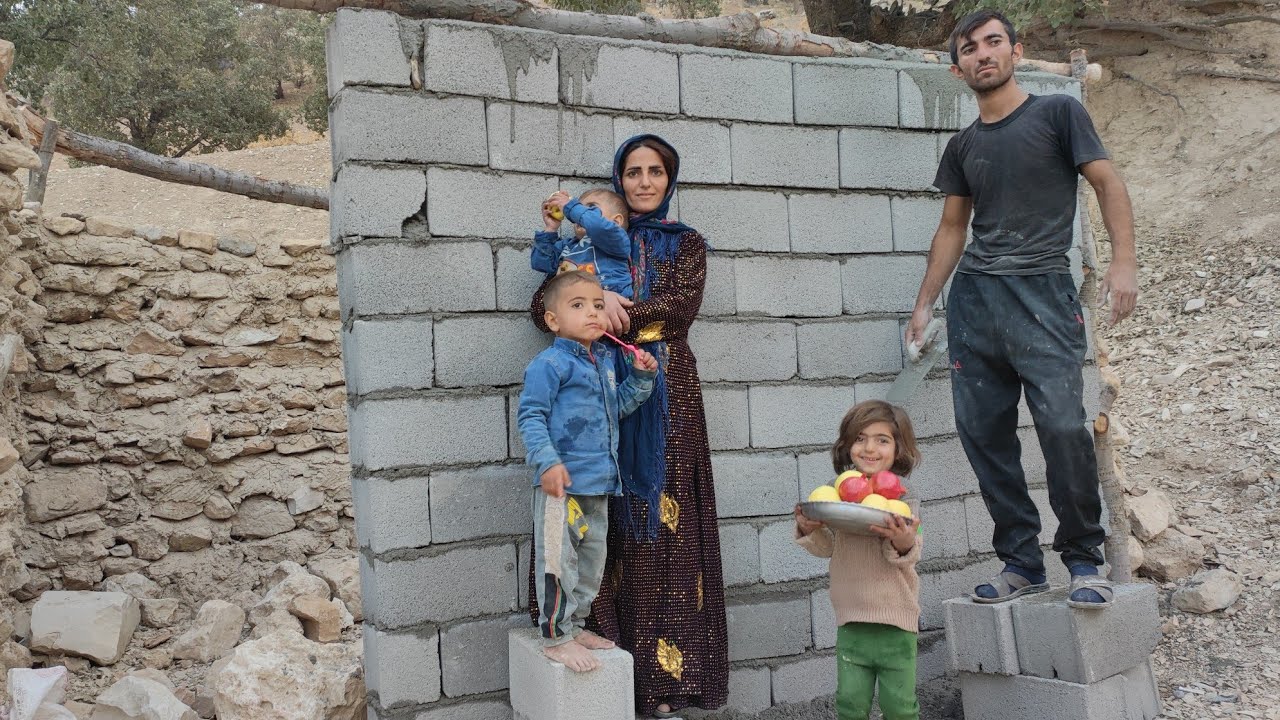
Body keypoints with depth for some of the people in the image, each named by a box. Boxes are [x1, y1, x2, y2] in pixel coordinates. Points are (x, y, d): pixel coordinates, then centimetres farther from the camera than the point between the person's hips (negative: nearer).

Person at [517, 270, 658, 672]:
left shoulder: (605, 360, 14)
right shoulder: (550, 363, -12)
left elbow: (619, 405, 25)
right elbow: (530, 416, -15)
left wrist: (642, 376, 11)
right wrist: (547, 462, -24)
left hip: (599, 482, 9)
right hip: (561, 481, -9)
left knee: (592, 556, 17)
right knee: (559, 559, -3)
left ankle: (575, 624, 32)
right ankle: (556, 636, 9)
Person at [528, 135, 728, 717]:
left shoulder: (686, 243, 13)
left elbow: (682, 306, -6)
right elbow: (544, 304, 3)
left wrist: (615, 314, -14)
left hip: (665, 393, 0)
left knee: (664, 523, -4)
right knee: (610, 526, -5)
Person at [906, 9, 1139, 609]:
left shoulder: (1057, 112, 7)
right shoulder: (963, 147, 18)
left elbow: (1107, 182, 1)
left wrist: (1124, 259, -13)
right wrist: (925, 302, 16)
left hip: (1041, 289, -4)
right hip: (973, 296, 5)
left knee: (1063, 424, -17)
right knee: (983, 434, 0)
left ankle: (1083, 562, 0)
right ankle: (1021, 561, 10)